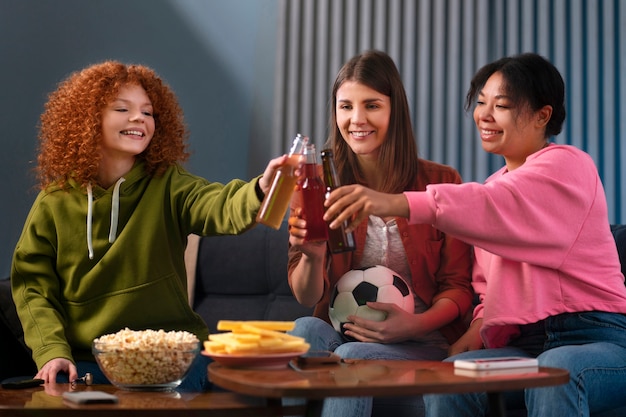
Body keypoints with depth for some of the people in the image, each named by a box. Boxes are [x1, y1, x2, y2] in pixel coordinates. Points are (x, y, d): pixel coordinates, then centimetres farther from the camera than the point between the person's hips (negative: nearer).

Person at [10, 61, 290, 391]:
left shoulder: (168, 187, -1)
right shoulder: (54, 202, 4)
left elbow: (222, 207, -22)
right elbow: (32, 286, 5)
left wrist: (260, 190, -45)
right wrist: (53, 351, -11)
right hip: (84, 361, 1)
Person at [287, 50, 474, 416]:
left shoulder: (441, 183, 0)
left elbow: (459, 287, 3)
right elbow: (307, 297, 2)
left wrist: (416, 324, -17)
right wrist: (312, 256, -21)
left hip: (420, 345, -2)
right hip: (340, 335, 2)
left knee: (353, 356, -33)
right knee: (306, 330, -31)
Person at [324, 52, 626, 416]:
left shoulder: (569, 165, -4)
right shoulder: (495, 185, 22)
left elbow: (494, 207, -26)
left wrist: (395, 203, -38)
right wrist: (479, 327, 0)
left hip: (593, 337, -6)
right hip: (524, 344, 6)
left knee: (556, 372, -39)